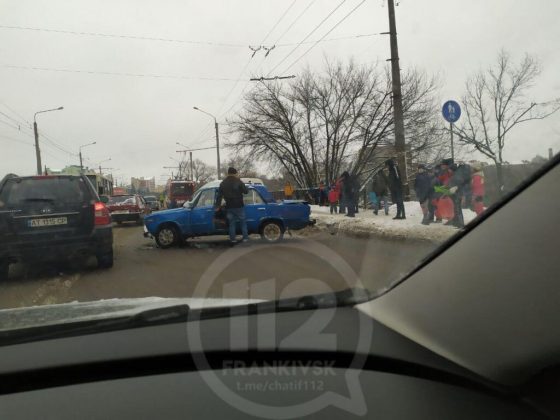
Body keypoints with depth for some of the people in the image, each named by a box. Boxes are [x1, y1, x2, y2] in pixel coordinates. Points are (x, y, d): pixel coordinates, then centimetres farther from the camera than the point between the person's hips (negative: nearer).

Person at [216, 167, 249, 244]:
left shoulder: (223, 183, 6)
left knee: (231, 223, 10)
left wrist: (218, 205, 11)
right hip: (239, 206, -3)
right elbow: (246, 191, -4)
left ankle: (232, 239, 8)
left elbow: (219, 195, 6)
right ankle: (245, 238, 5)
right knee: (243, 222, 7)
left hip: (229, 207, 4)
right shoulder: (238, 182, -8)